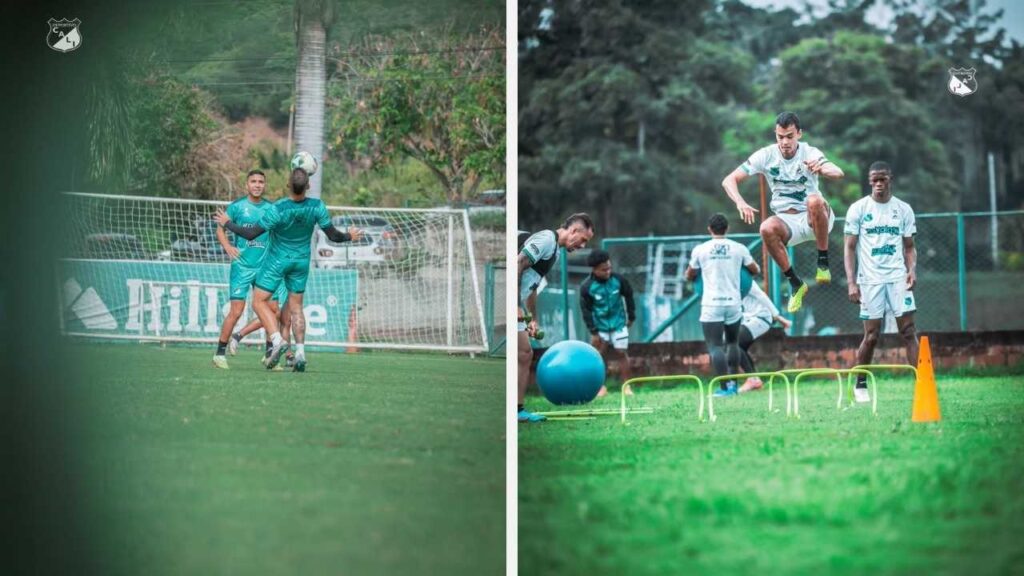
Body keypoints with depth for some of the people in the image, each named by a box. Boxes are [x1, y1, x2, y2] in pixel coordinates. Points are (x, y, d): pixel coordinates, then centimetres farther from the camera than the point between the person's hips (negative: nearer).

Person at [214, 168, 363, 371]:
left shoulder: (278, 209, -27)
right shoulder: (317, 206, -17)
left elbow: (251, 233, -19)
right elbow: (333, 235, -7)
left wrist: (227, 223, -4)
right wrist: (349, 236, 15)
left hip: (278, 260, -4)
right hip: (302, 261, 4)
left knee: (259, 301, 3)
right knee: (296, 307, 14)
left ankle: (277, 340, -17)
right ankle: (300, 352, 4)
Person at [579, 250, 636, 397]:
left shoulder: (618, 280, -12)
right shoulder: (587, 287, -17)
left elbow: (628, 296, 5)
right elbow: (586, 310, -11)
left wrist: (631, 316, 11)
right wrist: (593, 332, -11)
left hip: (618, 323, 1)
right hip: (600, 326, -1)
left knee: (621, 352, -1)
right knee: (600, 355, 3)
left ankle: (626, 385, 7)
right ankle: (601, 386, 14)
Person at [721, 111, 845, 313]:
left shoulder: (810, 154, -11)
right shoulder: (766, 155, -5)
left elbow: (838, 173, -29)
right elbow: (729, 180, -7)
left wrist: (822, 168, -53)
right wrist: (740, 202, -28)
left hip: (814, 219, -2)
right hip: (786, 221, 2)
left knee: (814, 201, -37)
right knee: (767, 228, -33)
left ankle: (823, 262, -20)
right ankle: (795, 284, -15)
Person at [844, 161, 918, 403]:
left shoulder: (904, 209, 8)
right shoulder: (858, 209, 1)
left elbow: (909, 247, 13)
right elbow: (849, 247, 1)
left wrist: (912, 269, -6)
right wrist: (852, 282, -8)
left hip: (898, 278, 2)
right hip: (870, 280, -2)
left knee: (909, 330, -7)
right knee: (871, 335, 0)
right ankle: (860, 385, 17)